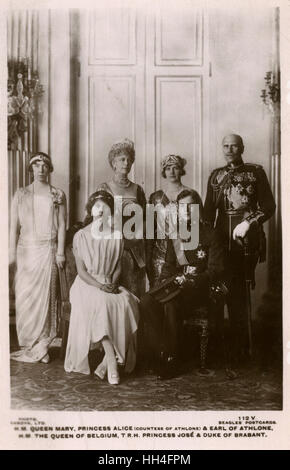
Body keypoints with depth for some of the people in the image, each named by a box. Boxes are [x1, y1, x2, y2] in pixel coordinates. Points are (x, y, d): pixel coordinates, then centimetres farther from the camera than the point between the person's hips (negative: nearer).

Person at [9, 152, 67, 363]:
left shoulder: (58, 195, 7)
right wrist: (12, 253, -2)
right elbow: (14, 226, 5)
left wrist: (60, 252, -3)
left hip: (48, 249, -1)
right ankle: (28, 345, 12)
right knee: (25, 296, 0)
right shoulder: (21, 195, 8)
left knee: (46, 296, -2)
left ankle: (41, 347, 8)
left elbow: (62, 225, 4)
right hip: (26, 249, 1)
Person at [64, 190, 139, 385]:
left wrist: (113, 282, -11)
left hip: (111, 284, 3)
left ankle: (106, 363, -22)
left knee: (127, 303, -28)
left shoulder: (117, 236, 10)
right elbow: (81, 270, -3)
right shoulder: (81, 236, 2)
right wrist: (99, 285, -18)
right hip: (87, 284, -2)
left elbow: (118, 266, 11)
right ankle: (112, 362, -32)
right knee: (102, 303, -34)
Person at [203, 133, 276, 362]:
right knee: (233, 292, 5)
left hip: (247, 241, -3)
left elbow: (269, 206, -1)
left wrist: (248, 223, -14)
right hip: (222, 240, 3)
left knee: (238, 292, -2)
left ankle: (240, 348, 12)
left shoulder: (256, 172, 3)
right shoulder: (216, 175, 14)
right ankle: (240, 345, 18)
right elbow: (209, 210, 14)